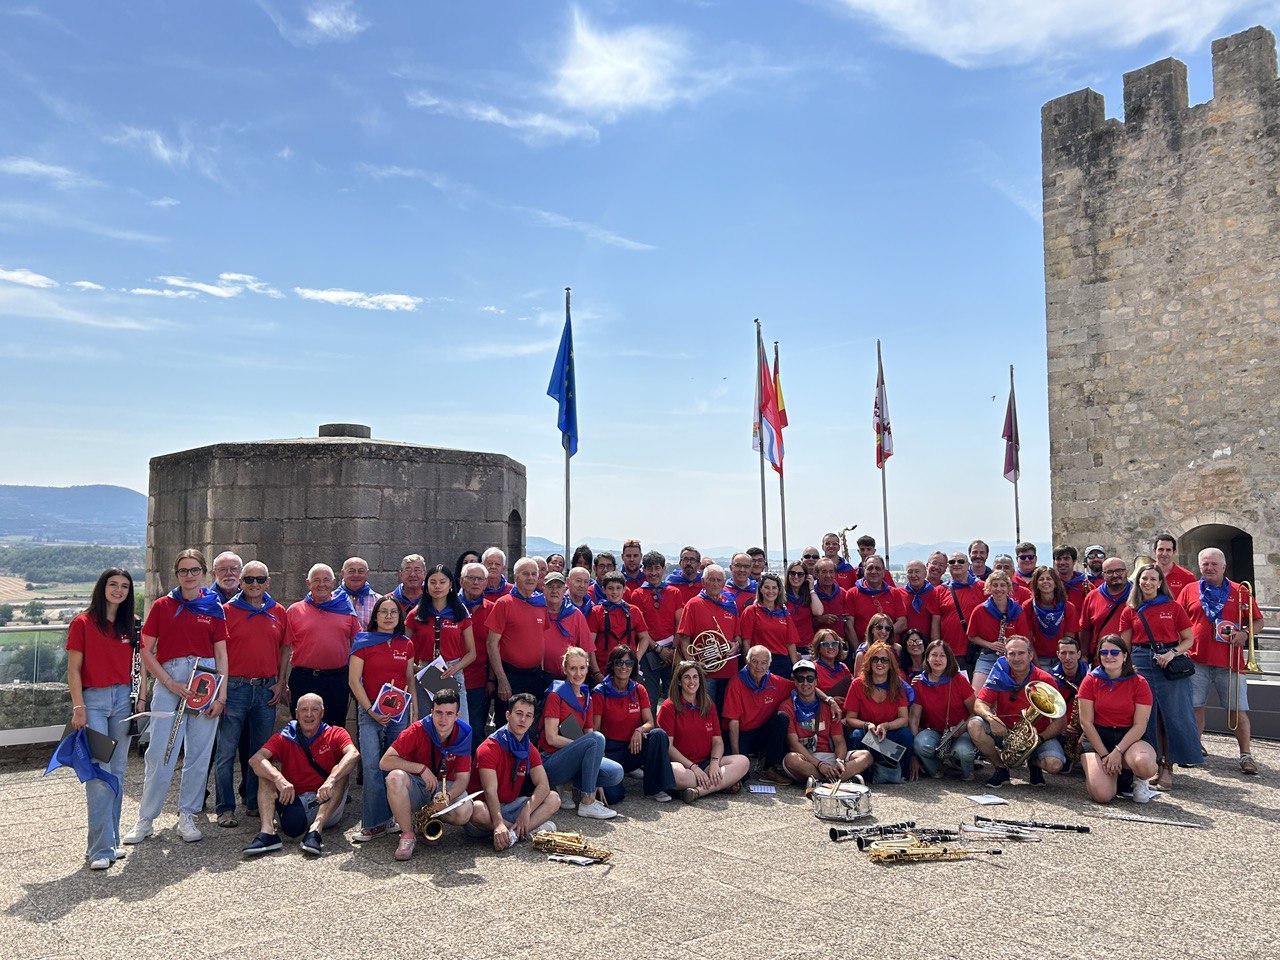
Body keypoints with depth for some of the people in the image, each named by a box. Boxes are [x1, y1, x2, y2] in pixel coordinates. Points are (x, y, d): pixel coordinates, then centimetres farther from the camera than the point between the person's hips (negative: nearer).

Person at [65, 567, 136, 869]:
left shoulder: (130, 625, 11)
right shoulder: (82, 623, -2)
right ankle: (100, 849, -7)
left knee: (117, 772, 7)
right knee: (99, 773, -10)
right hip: (93, 699, -5)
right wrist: (79, 708, -11)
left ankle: (109, 841, 16)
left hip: (122, 699, 5)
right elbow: (73, 669, -4)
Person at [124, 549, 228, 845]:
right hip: (169, 681, -1)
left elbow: (221, 655, 8)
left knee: (199, 754, 6)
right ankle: (145, 820, 11)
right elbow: (146, 651, 3)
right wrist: (171, 683, -7)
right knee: (160, 753, -3)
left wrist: (221, 696, 1)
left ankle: (186, 816, 19)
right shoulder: (162, 606, 5)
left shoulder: (214, 608, 8)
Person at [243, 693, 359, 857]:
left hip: (325, 803, -1)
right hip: (292, 801, 2)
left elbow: (353, 755, -20)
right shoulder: (283, 738, 6)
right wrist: (279, 779, -32)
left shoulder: (335, 734, 2)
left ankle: (316, 830, -39)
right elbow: (256, 759, -13)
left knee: (341, 771, -24)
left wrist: (331, 780, -37)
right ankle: (267, 831, -31)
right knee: (266, 772, -12)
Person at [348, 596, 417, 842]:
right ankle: (374, 823, -6)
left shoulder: (406, 645, 11)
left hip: (399, 712, 3)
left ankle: (391, 818, 13)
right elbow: (354, 680, -4)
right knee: (372, 767, -11)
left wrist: (414, 712, 10)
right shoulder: (363, 641, 0)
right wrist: (371, 710, -10)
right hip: (370, 711, -3)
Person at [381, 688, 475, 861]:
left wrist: (447, 796, -31)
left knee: (464, 813, -30)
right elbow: (384, 761, -22)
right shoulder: (417, 731, -18)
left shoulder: (463, 736, -11)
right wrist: (421, 768, -29)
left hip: (444, 786, 2)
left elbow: (463, 777, -9)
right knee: (395, 776, -36)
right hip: (415, 786, -1)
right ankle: (407, 835, -20)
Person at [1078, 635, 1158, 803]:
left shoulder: (1138, 683, -1)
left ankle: (1138, 779, 3)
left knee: (1144, 764, -36)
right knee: (1102, 795, -22)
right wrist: (1105, 755, -13)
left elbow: (1140, 725, -6)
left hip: (1128, 737, 0)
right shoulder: (1090, 680, -1)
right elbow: (1086, 722, -4)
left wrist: (1117, 752, -17)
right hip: (1097, 737, 0)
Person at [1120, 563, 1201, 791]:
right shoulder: (1130, 611, 9)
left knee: (1174, 715, -3)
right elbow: (1124, 646, 10)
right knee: (1146, 716, 2)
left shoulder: (1174, 608, 5)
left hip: (1170, 664, -1)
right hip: (1141, 663, 1)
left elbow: (1189, 639, 5)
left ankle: (1168, 767, 8)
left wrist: (1173, 652, -12)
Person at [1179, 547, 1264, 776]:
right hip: (1196, 660, 1)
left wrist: (1245, 633, -10)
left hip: (1230, 661, -1)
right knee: (1195, 706, 5)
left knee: (1238, 709, -1)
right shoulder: (1189, 590, 9)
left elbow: (1258, 621, 10)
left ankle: (1246, 755, 8)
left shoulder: (1239, 591, 9)